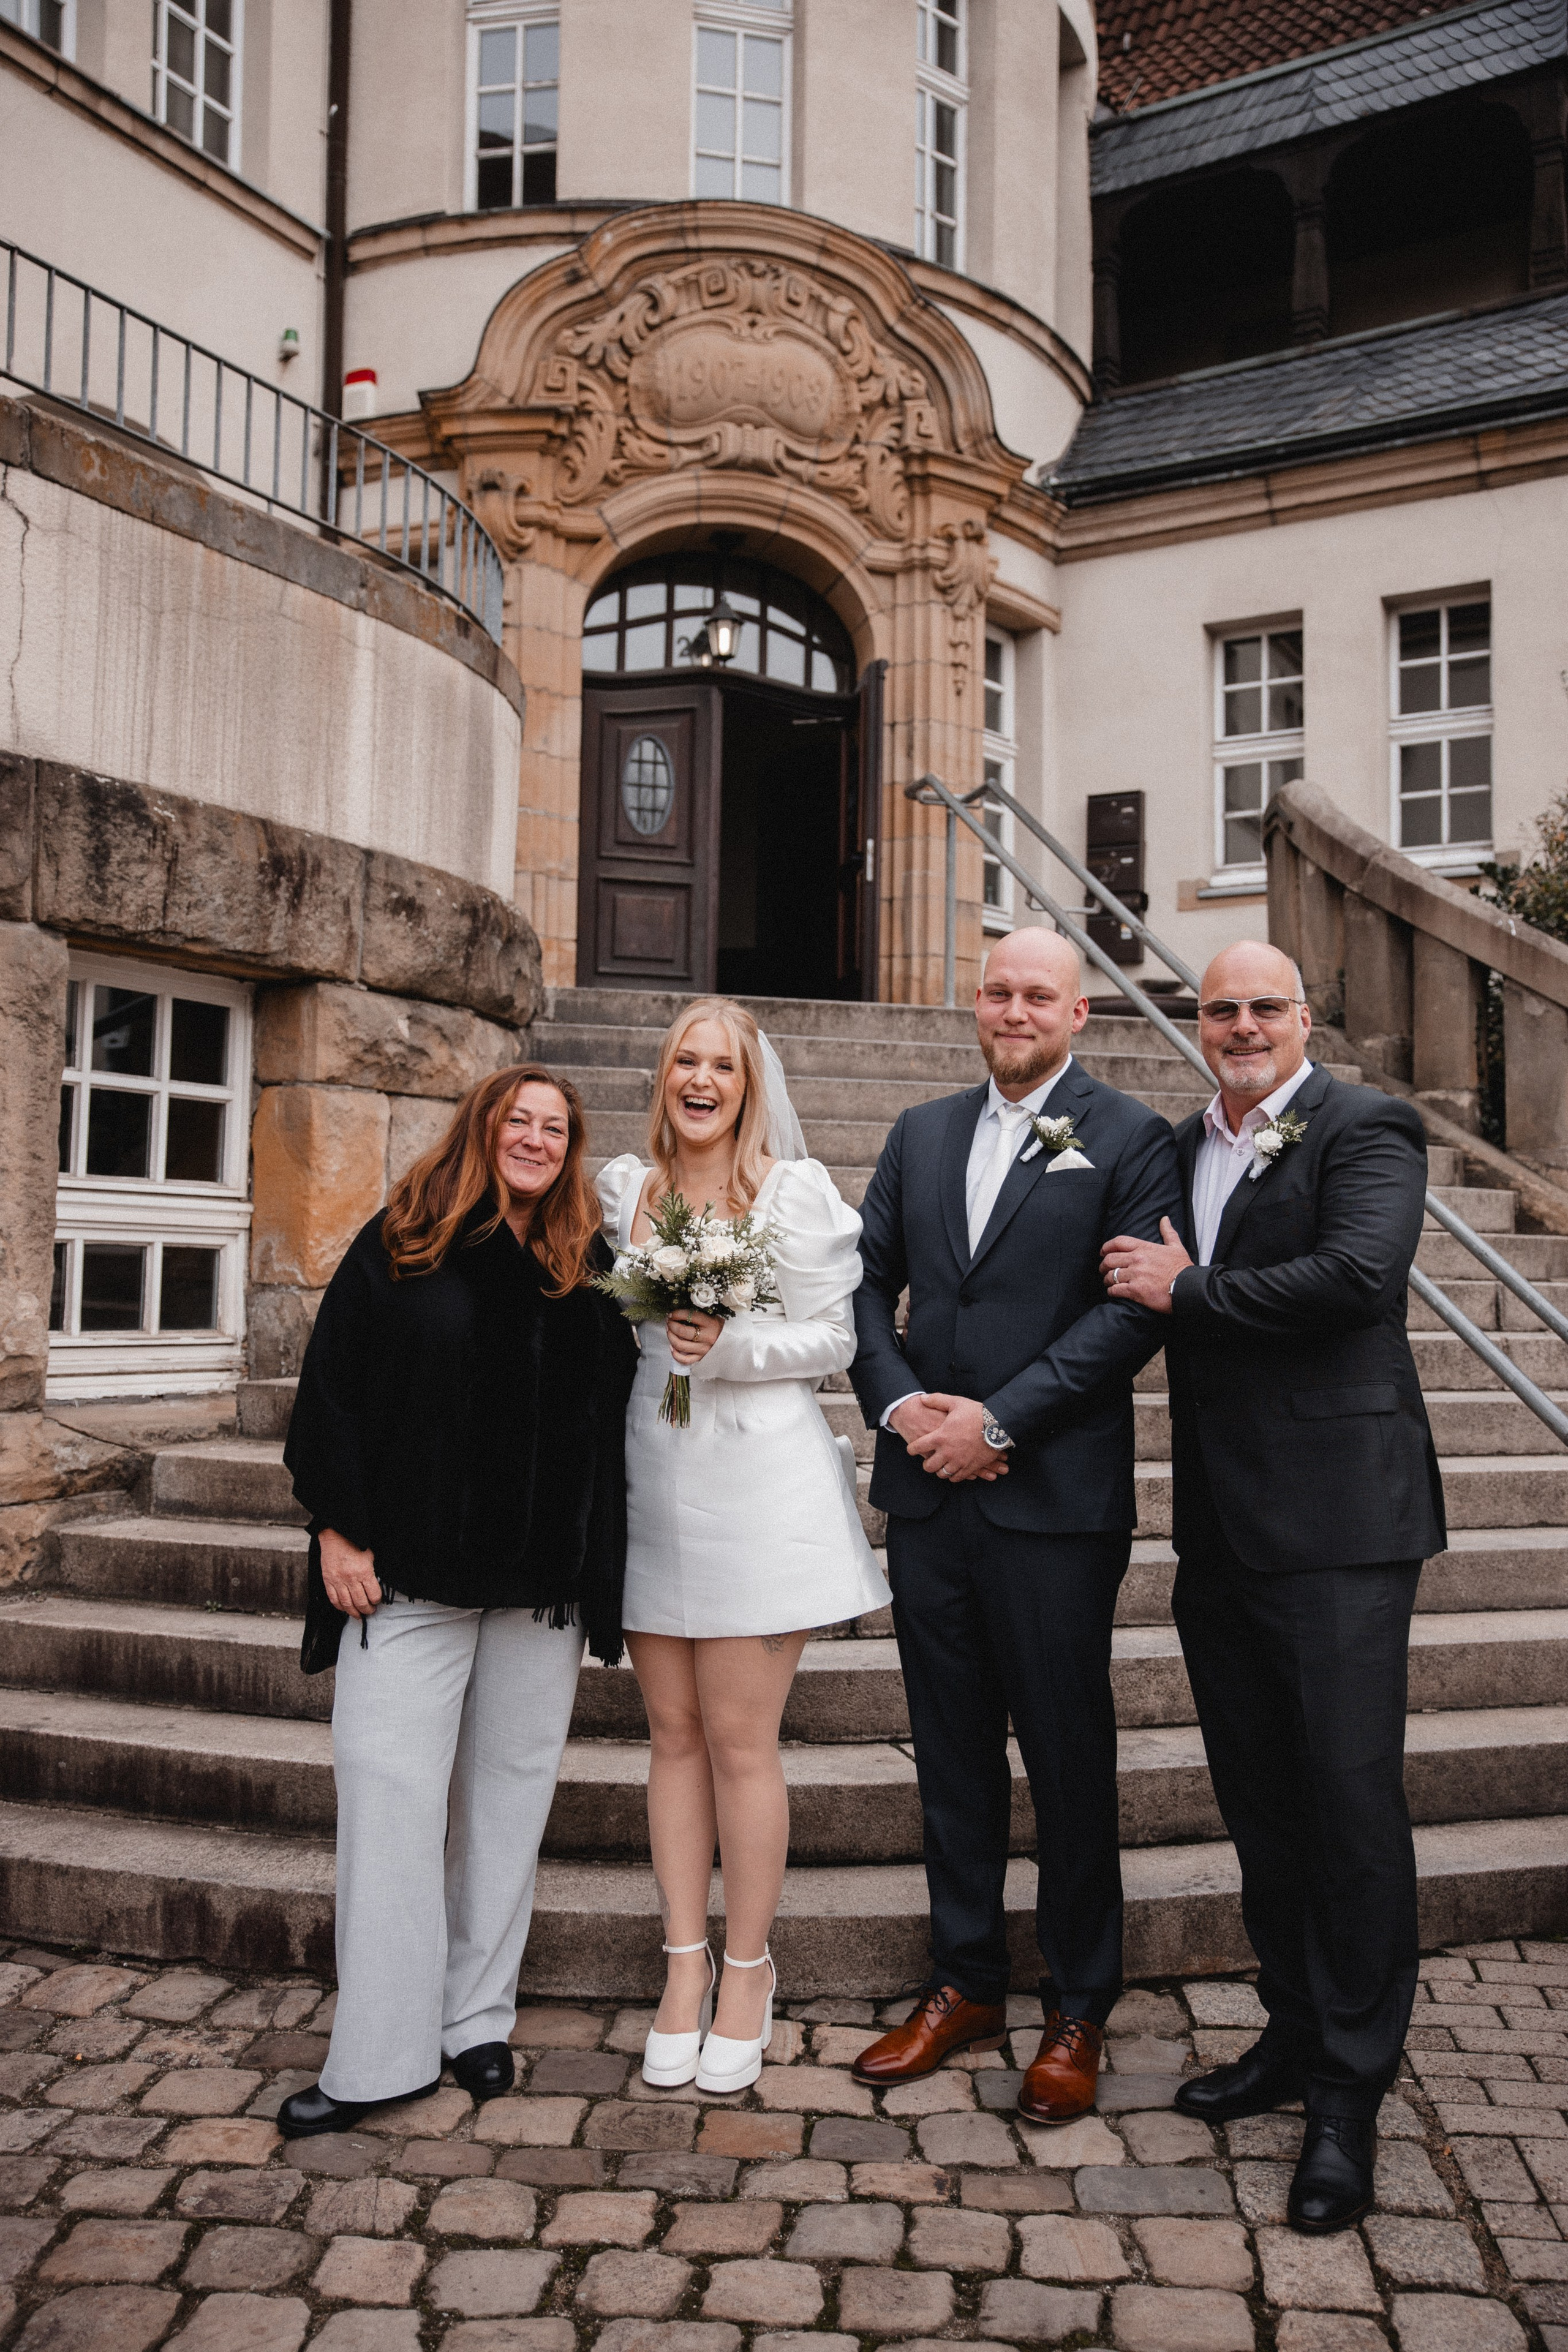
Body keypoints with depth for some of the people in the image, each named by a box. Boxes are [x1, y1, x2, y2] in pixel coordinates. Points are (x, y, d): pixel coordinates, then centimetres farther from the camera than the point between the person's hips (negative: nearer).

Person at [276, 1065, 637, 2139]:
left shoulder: (590, 1265, 7)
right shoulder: (402, 1243, 1)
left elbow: (613, 1413, 11)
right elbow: (333, 1386, -1)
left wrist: (599, 1567, 4)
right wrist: (338, 1527, -7)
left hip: (543, 1578, 3)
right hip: (409, 1568, -2)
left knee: (509, 1791, 10)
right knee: (391, 1794, -2)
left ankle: (479, 2019, 24)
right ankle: (381, 2056, 9)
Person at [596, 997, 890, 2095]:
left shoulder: (795, 1190, -2)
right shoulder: (625, 1187, 9)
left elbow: (834, 1338, -4)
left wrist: (731, 1347, -17)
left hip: (759, 1481, -4)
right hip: (652, 1479, 4)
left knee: (740, 1741, 1)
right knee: (674, 1734, 10)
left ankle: (747, 1972, 18)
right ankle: (685, 1963, 23)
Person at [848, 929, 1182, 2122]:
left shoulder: (1129, 1137, -3)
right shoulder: (922, 1133, 13)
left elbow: (1135, 1309, -11)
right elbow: (869, 1280, 11)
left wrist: (998, 1419, -16)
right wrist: (896, 1402, -6)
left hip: (1055, 1497, -4)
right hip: (927, 1491, 5)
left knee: (1070, 1758, 7)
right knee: (953, 1752, 15)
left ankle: (1078, 2010, 25)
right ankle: (967, 1985, 31)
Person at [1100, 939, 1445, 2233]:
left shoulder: (1365, 1131, -6)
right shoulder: (1182, 1149, 15)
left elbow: (1358, 1273, -22)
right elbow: (1152, 1297, 18)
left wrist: (1189, 1292, -14)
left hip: (1334, 1521, -6)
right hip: (1221, 1530, 7)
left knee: (1351, 1801, 0)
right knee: (1262, 1805, 16)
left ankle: (1350, 2093, 15)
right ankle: (1295, 2034, 33)